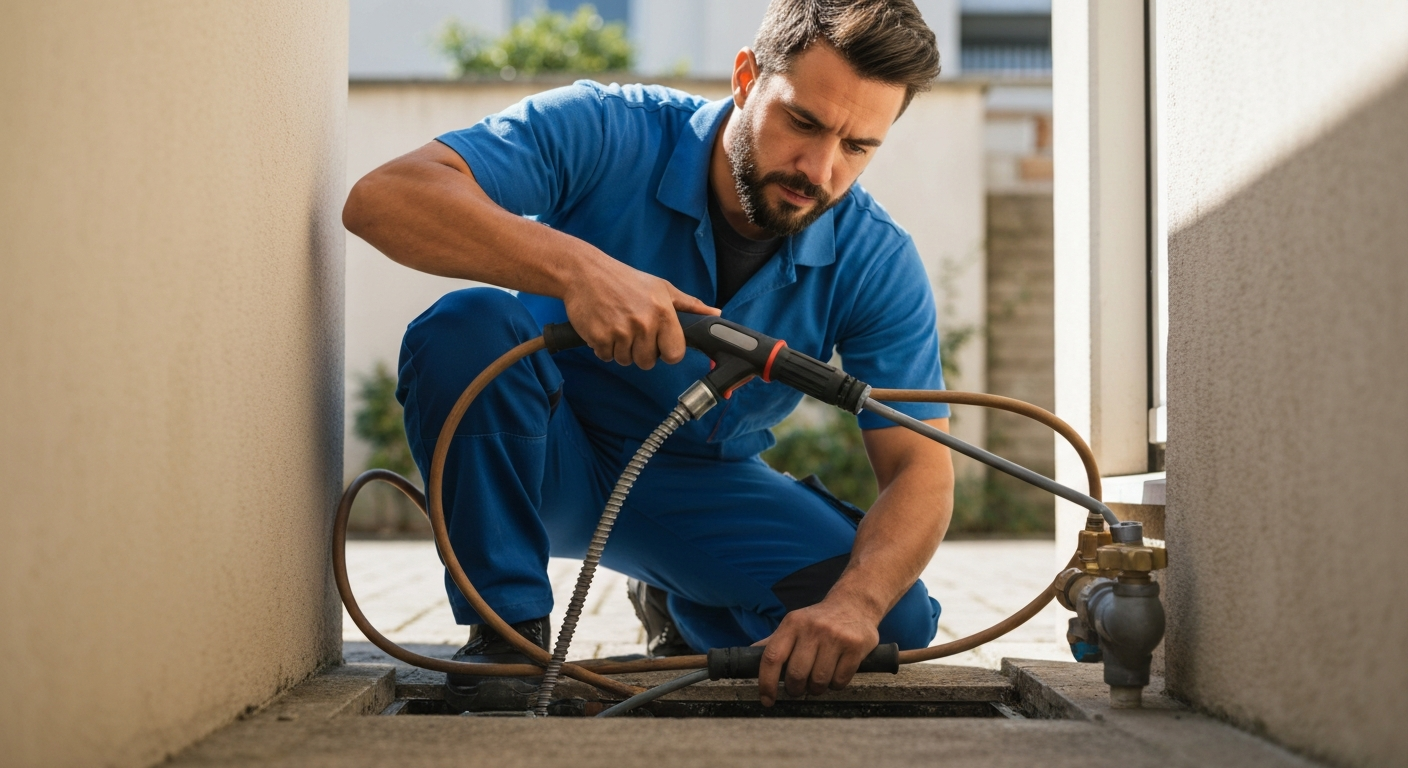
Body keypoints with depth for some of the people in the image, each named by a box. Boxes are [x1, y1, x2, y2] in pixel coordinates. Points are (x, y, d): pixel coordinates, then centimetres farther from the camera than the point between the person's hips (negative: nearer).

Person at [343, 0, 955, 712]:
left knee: (897, 617, -18)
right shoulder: (607, 134, -23)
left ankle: (686, 612, 16)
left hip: (701, 485, 3)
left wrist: (854, 603, -40)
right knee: (469, 324, -34)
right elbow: (381, 197, -35)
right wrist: (576, 269, -50)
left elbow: (922, 469, -18)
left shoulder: (878, 265, -15)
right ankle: (509, 624, -17)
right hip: (547, 459, -3)